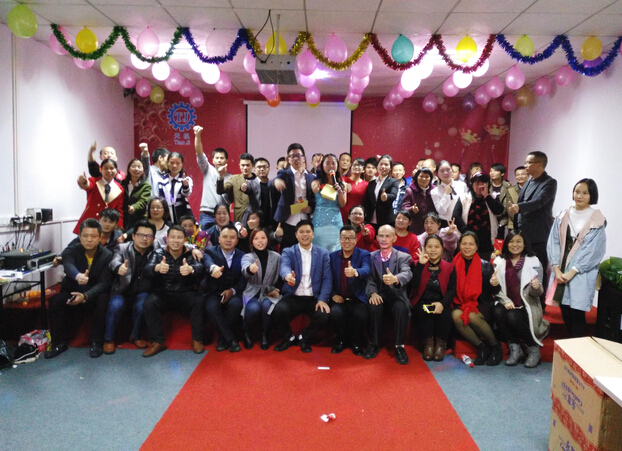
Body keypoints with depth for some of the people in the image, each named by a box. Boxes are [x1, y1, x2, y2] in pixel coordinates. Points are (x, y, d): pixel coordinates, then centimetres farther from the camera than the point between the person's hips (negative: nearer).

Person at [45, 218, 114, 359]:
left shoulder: (107, 255, -12)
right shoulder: (71, 250, -10)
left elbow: (103, 283, -21)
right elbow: (69, 266, -34)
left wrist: (85, 296, -41)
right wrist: (78, 276, -59)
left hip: (94, 295, -1)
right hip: (71, 292, 2)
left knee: (103, 300, -33)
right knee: (55, 300, -28)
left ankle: (96, 342, -18)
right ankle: (59, 343, -11)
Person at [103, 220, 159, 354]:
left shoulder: (156, 249, 1)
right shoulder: (121, 248, -7)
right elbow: (114, 261, -27)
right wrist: (119, 267, -50)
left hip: (142, 292, 1)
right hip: (123, 290, -1)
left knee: (141, 305, -29)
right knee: (115, 305, -30)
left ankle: (135, 336, -1)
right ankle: (108, 339, -4)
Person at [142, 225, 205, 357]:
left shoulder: (190, 254, -4)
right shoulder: (158, 253, -3)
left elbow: (200, 268, -25)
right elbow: (145, 272, -20)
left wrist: (191, 269, -52)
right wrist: (157, 268, -46)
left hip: (185, 294, 0)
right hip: (162, 293, 1)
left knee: (200, 301, -27)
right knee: (148, 304, -27)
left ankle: (197, 339, -11)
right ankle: (158, 341, -11)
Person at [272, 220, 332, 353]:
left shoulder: (323, 253, 7)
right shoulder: (288, 252, 2)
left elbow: (327, 278, 0)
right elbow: (284, 266, -20)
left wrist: (322, 299, -15)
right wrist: (288, 276, -46)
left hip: (314, 298, 1)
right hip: (293, 297, 0)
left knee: (324, 316, -28)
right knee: (278, 311, -30)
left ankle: (304, 338, 6)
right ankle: (289, 337, 5)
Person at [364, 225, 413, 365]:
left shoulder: (403, 257, 1)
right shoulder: (371, 256, 8)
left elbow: (407, 274, -21)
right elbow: (369, 279, 1)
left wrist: (395, 278, -46)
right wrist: (373, 293, -23)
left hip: (397, 296, -1)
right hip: (379, 295, 1)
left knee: (401, 309, -34)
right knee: (373, 307, -32)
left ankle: (399, 346, -16)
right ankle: (374, 343, -12)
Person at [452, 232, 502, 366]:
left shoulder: (485, 265, 1)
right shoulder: (454, 265, 4)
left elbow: (493, 292, -1)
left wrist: (494, 284, -22)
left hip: (481, 304, -1)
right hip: (460, 303, 2)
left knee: (472, 316, -33)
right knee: (456, 316, -31)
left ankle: (496, 347, -8)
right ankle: (481, 347, -13)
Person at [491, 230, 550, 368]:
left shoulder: (534, 262, -1)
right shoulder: (499, 261, 6)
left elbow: (537, 293, -4)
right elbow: (496, 288, 2)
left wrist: (536, 287, -27)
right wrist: (505, 301, -16)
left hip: (527, 306, -2)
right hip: (507, 304, 2)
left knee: (513, 317, -31)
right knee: (497, 312, -29)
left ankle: (534, 349, -5)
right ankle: (514, 349, -11)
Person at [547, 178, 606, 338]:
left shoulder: (597, 220, -4)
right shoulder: (562, 216, 7)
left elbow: (593, 250, -10)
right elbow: (553, 242, 3)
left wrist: (572, 272, -14)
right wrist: (556, 268, -8)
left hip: (581, 274, -4)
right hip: (560, 270, 4)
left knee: (576, 312, -4)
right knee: (565, 311, 9)